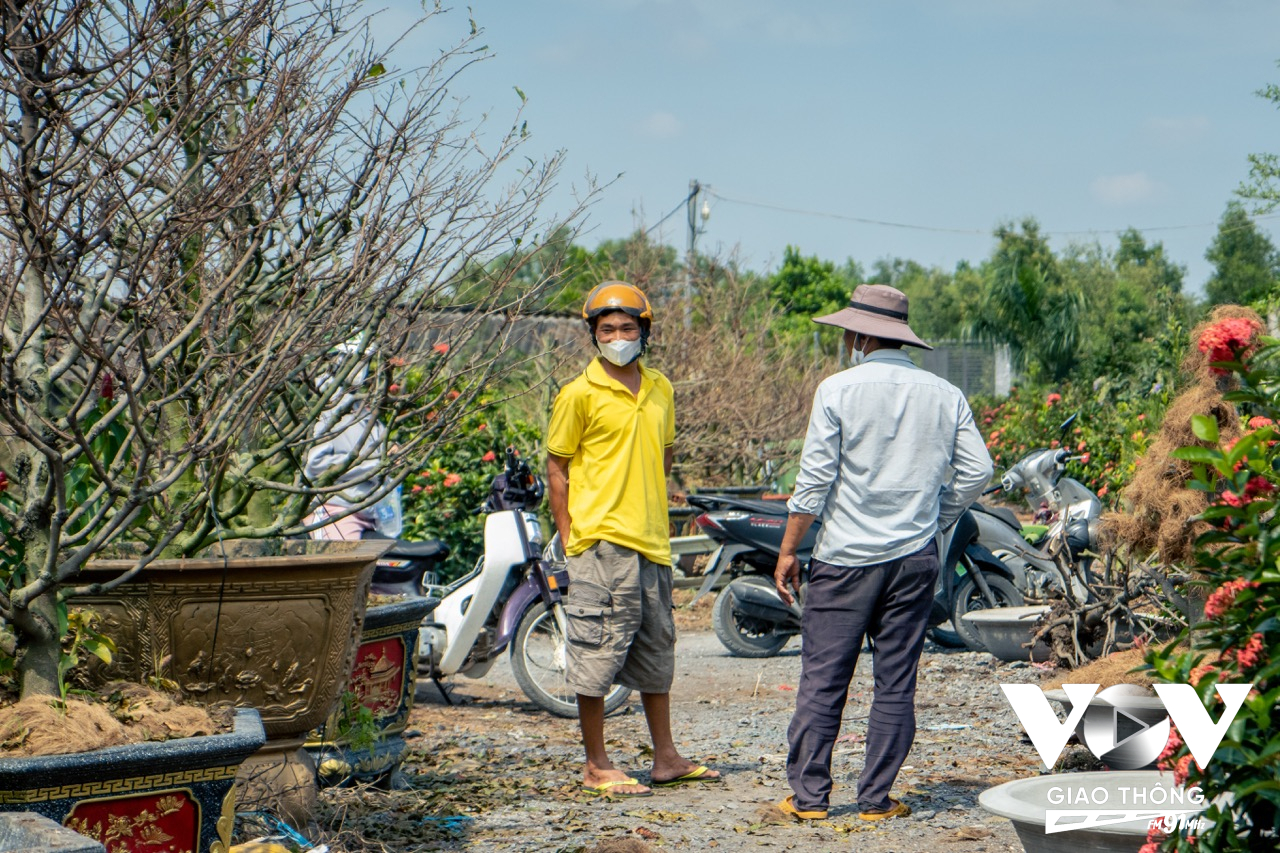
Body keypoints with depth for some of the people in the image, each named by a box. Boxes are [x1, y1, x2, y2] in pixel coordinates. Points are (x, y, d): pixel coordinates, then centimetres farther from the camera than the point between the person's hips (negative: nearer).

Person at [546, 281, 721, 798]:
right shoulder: (580, 394, -6)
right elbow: (557, 468, -3)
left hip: (652, 542, 7)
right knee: (597, 653, -3)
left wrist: (654, 517, 16)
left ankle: (666, 759, 26)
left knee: (657, 651, 15)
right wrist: (569, 539, -7)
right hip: (601, 542, -7)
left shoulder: (660, 390, 11)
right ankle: (596, 768, 7)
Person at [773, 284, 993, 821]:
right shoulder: (945, 395, 5)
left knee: (822, 680, 3)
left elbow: (814, 479, -7)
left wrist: (788, 550, 0)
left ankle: (809, 795, 6)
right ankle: (876, 799, 9)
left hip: (845, 557, -3)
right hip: (915, 559, 3)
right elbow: (976, 471, 4)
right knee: (895, 685, 7)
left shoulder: (838, 390, -6)